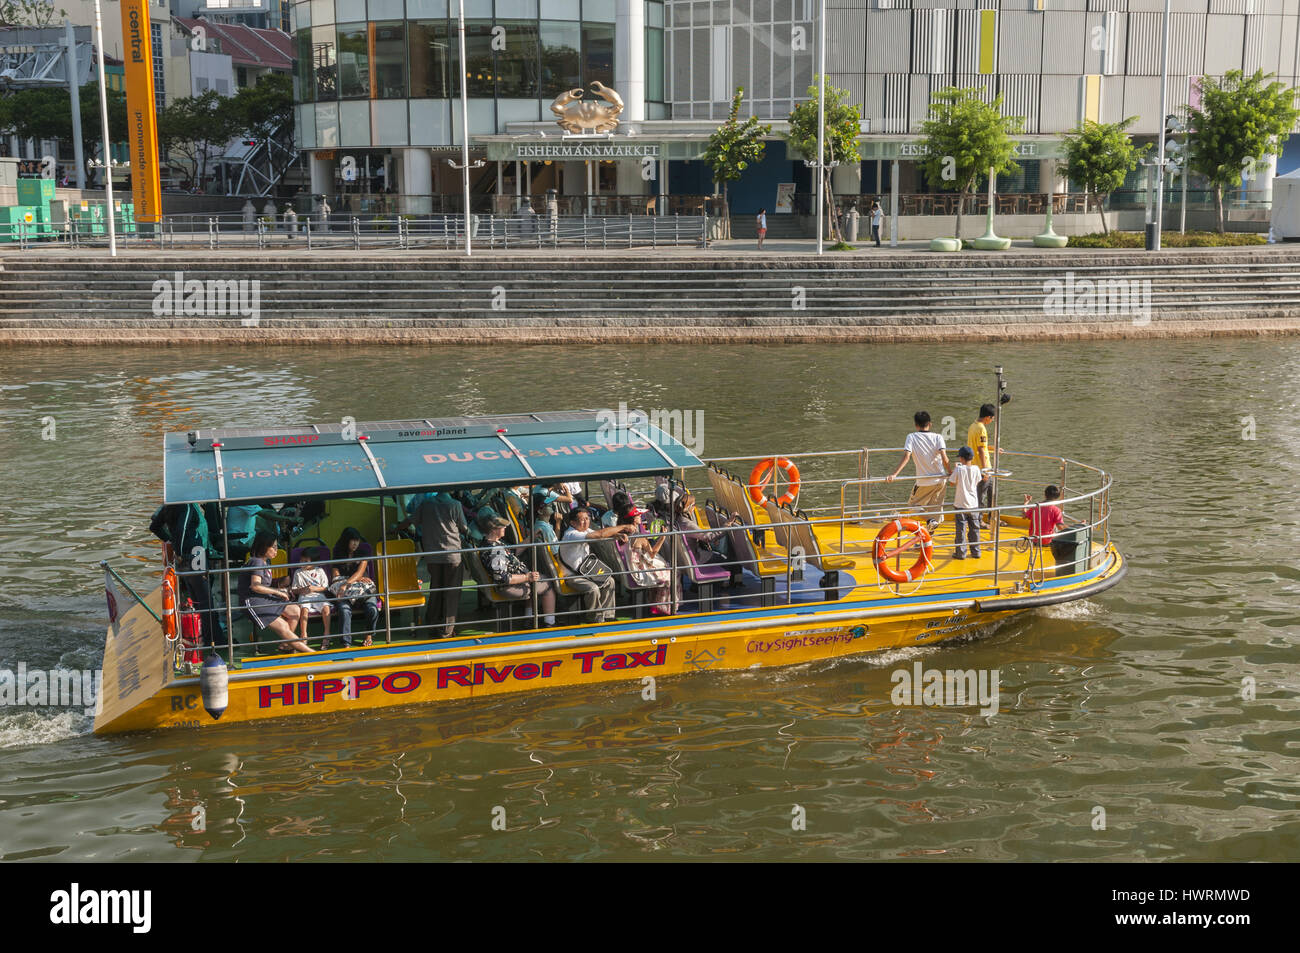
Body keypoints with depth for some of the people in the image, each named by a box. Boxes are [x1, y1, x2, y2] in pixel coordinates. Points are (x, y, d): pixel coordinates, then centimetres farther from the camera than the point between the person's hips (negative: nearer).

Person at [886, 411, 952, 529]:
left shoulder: (911, 437, -5)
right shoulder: (938, 437, -2)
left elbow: (906, 457, -18)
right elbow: (944, 458, -14)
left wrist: (894, 475, -22)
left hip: (923, 481, -2)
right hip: (940, 480, 2)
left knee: (912, 505, 14)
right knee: (935, 509, 16)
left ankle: (929, 519, -12)